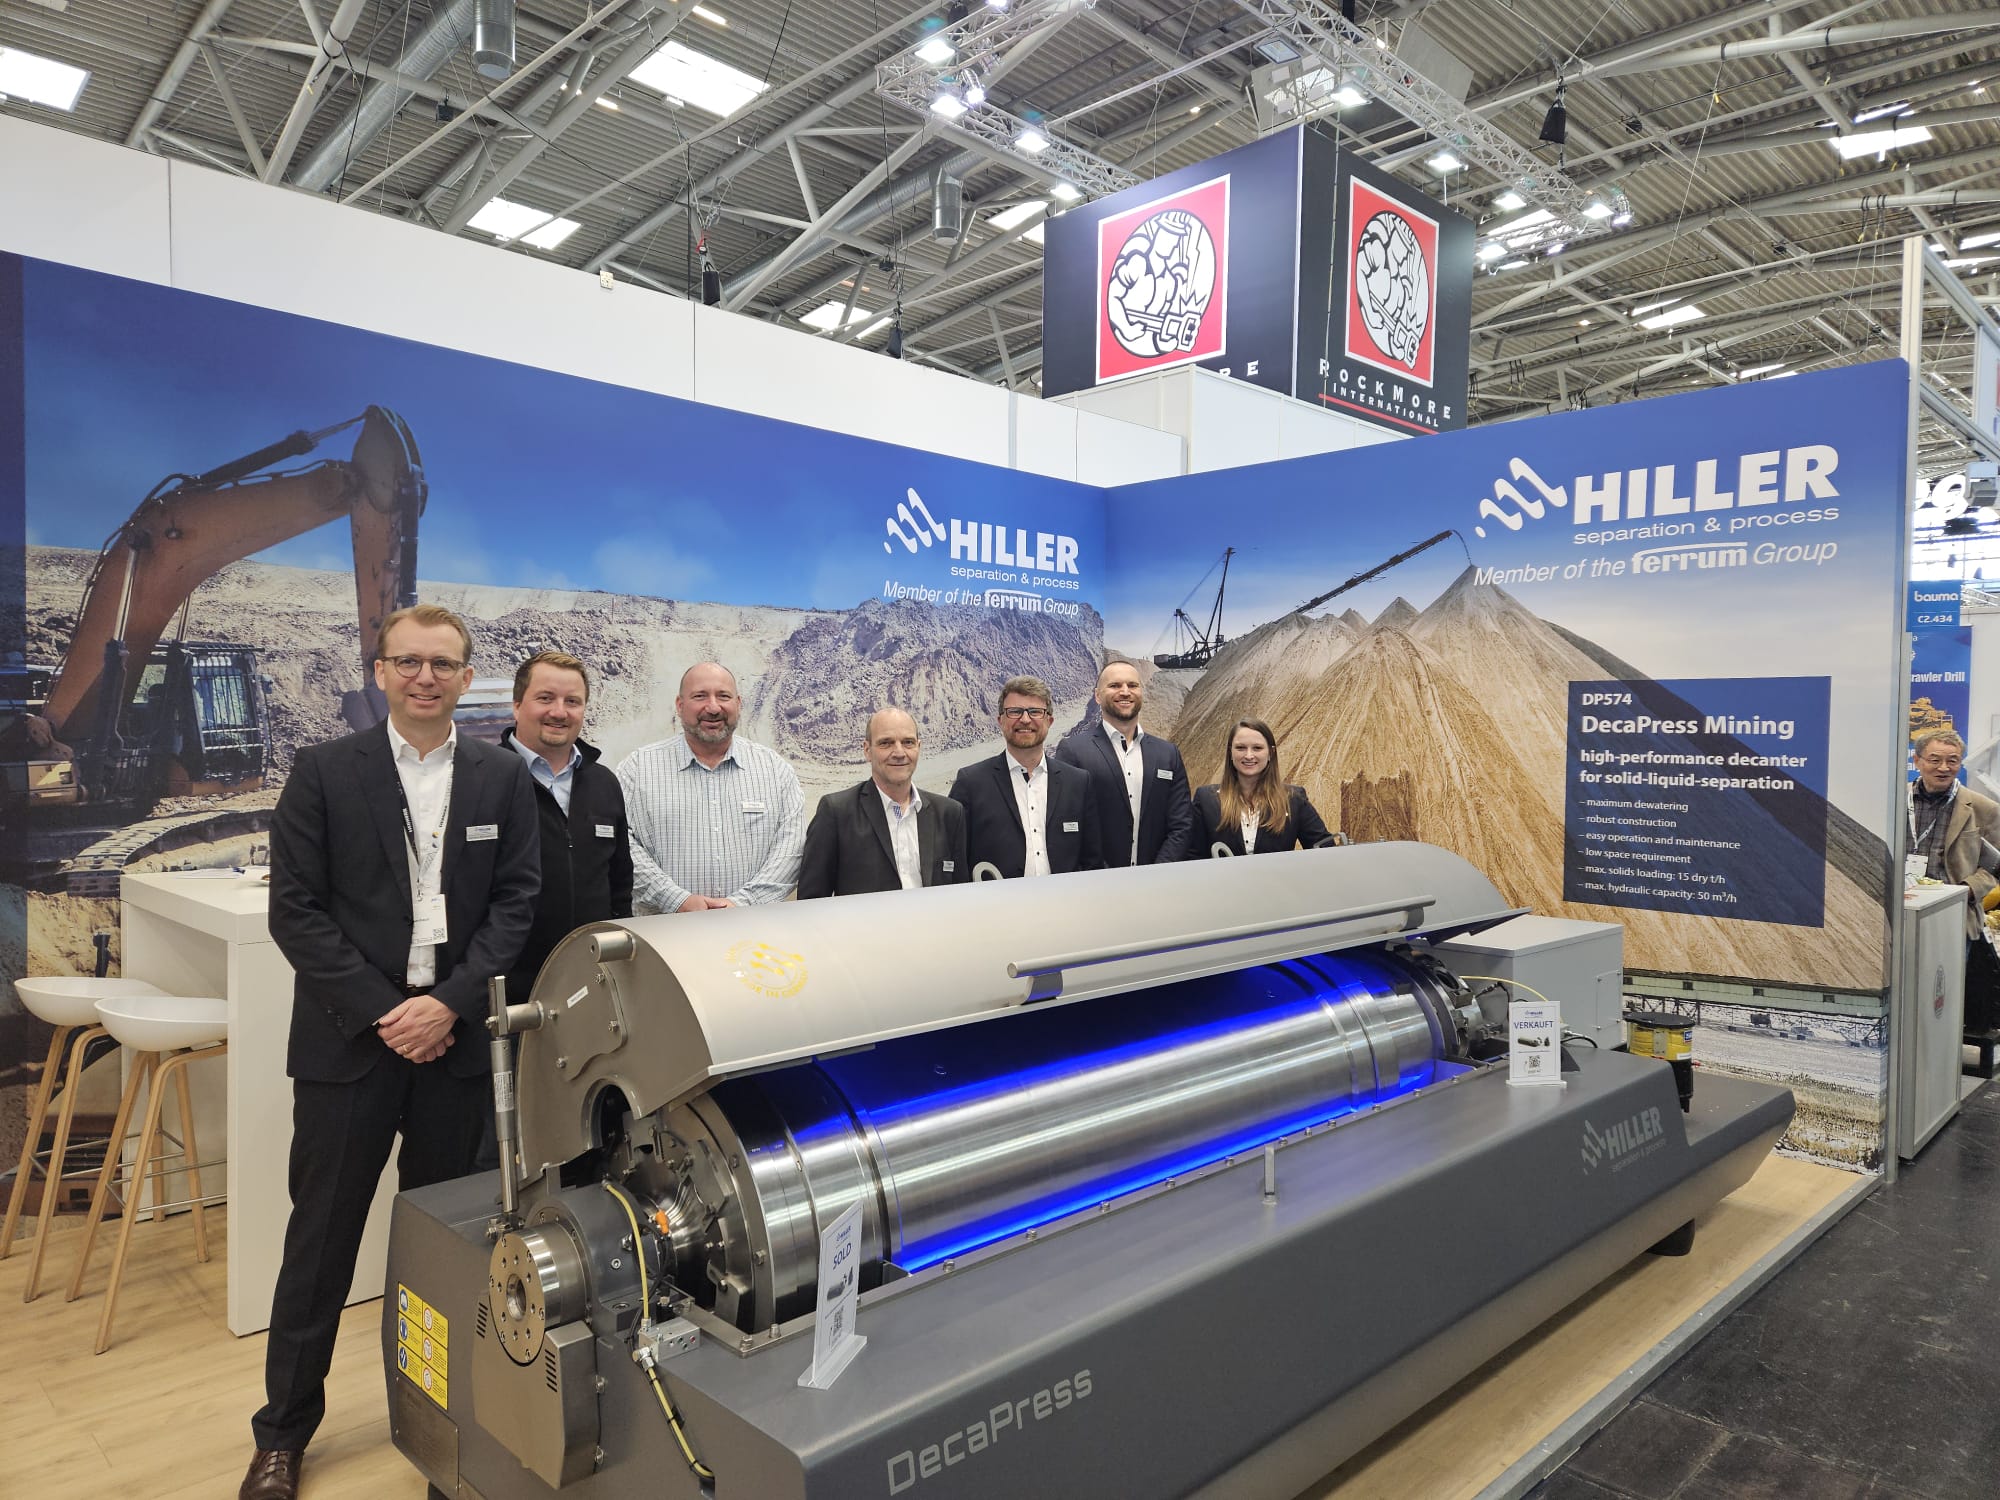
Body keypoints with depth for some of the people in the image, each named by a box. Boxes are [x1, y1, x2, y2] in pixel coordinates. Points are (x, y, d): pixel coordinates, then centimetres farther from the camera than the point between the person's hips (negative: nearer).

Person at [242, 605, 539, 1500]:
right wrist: (383, 1012, -12)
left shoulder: (503, 778, 3)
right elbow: (296, 909, -5)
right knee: (321, 1240, 8)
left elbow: (517, 902, 0)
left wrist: (448, 1004, -12)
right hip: (349, 1039, -1)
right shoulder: (323, 773, -1)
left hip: (457, 1038, 2)